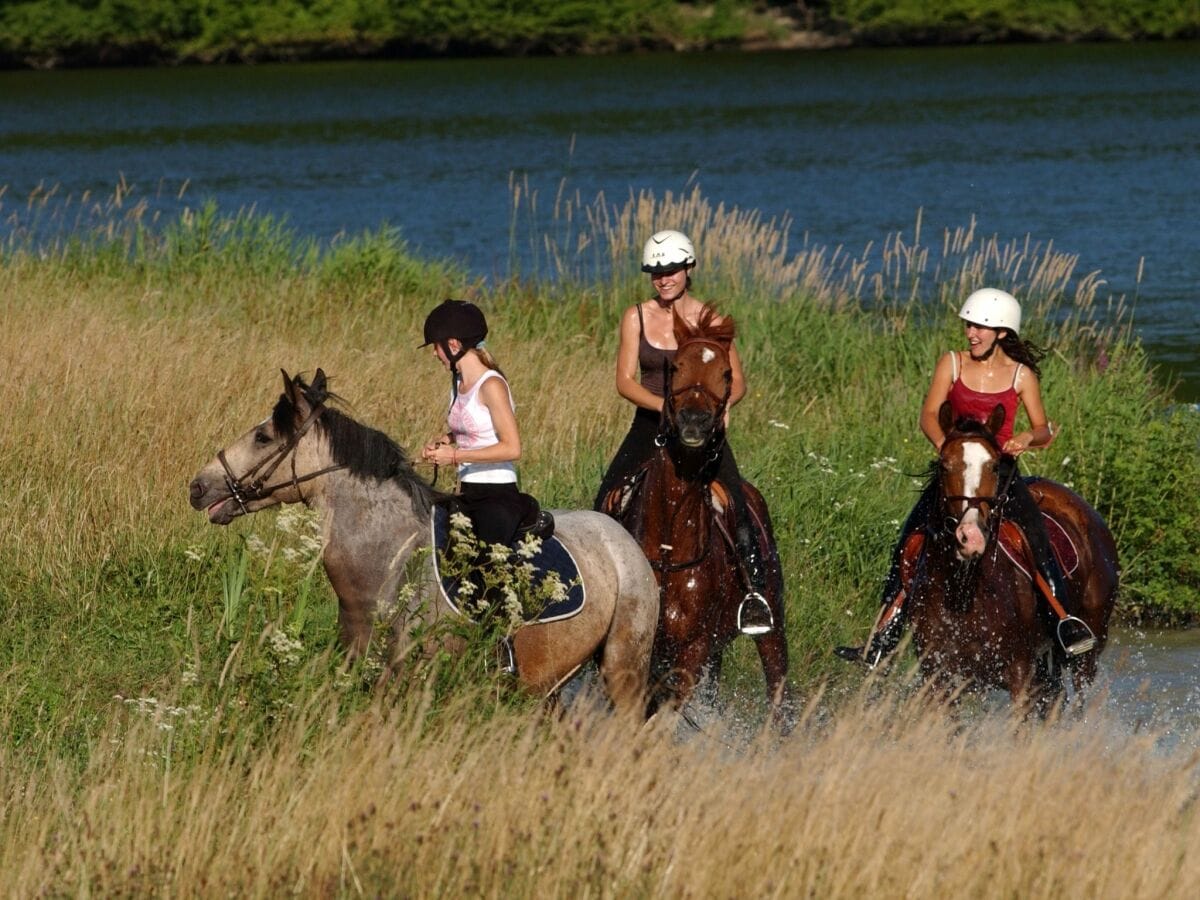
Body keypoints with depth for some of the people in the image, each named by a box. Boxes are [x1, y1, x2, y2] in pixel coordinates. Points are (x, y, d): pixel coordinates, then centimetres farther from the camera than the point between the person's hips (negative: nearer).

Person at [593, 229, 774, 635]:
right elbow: (625, 381, -4)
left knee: (734, 501, -23)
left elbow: (736, 381, 3)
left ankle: (754, 590, -18)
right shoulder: (636, 317, 3)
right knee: (608, 504, -10)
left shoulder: (710, 320, 0)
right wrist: (665, 406, -22)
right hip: (650, 426, 2)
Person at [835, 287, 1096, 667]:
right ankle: (880, 643, -5)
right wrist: (944, 444, -25)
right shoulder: (953, 363, 4)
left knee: (1036, 537, -25)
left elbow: (1043, 430, 1)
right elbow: (929, 415, -4)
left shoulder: (1021, 375, 2)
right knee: (907, 546, -9)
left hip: (1001, 469, -2)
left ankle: (1068, 624, -27)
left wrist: (1028, 437, -23)